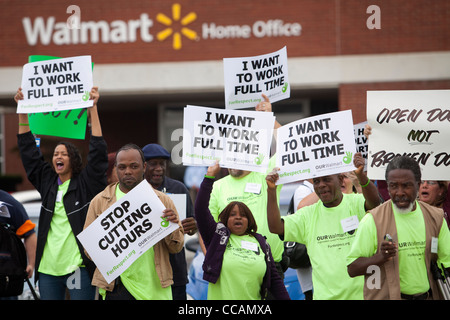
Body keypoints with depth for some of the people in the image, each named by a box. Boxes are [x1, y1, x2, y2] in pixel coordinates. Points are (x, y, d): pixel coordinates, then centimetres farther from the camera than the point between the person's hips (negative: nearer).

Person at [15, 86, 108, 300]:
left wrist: (93, 108, -12)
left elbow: (98, 152, -8)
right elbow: (28, 152, 14)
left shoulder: (86, 184, 1)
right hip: (48, 267, 5)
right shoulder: (47, 182, 13)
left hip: (78, 266, -5)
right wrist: (22, 111, 10)